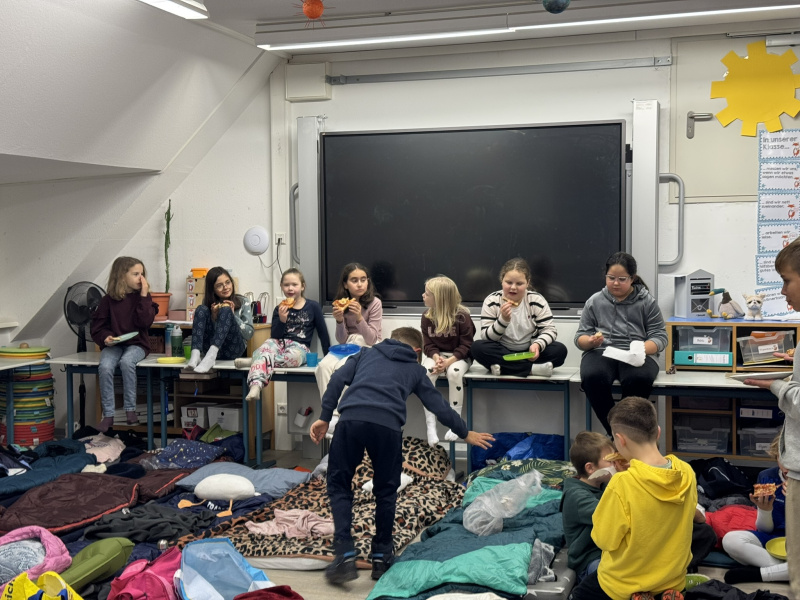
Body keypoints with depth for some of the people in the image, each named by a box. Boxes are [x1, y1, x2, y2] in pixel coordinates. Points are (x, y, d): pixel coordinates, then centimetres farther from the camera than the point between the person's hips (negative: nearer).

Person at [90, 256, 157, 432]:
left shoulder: (144, 298, 4)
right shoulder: (108, 299, 3)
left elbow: (145, 322, -11)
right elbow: (97, 326, 8)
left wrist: (143, 296, -12)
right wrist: (105, 337, -13)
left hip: (136, 344, -1)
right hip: (113, 345, 1)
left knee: (126, 362, -35)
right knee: (105, 367, -30)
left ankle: (130, 410, -23)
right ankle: (108, 415, -21)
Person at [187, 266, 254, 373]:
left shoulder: (243, 302, 9)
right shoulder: (208, 304, 13)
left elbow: (249, 333, 1)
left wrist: (231, 315, -9)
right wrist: (213, 317, -8)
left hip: (233, 349, -2)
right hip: (210, 347, 2)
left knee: (226, 310, -23)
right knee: (201, 309, -16)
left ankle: (210, 357, -45)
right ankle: (195, 356, -38)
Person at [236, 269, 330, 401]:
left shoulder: (313, 307, 8)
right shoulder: (279, 309, 14)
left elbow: (323, 333, 12)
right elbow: (274, 336, 7)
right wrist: (282, 320, -11)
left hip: (300, 346, -2)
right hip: (279, 343, 2)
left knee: (293, 356, -39)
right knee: (265, 347, -35)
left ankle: (254, 361, -26)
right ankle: (256, 386, -54)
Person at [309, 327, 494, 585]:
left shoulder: (366, 353, 30)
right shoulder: (415, 369, 28)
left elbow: (338, 379, 16)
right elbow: (439, 406, 32)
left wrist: (324, 417, 14)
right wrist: (465, 433, 45)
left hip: (351, 418, 0)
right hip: (388, 425, 0)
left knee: (339, 485, 15)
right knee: (385, 491, 20)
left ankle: (345, 555, 4)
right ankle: (381, 556, 26)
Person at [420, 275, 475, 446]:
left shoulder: (461, 316, -13)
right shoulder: (427, 317, 0)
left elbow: (466, 345, -12)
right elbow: (428, 344, 1)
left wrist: (449, 361, -25)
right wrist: (436, 357, -21)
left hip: (458, 356, -3)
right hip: (436, 355, 3)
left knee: (454, 372, -36)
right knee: (426, 372, -29)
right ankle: (430, 426, -27)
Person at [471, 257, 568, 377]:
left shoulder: (537, 300, -4)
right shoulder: (492, 301, -7)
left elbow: (550, 330, -7)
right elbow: (486, 337, -11)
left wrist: (538, 345, -28)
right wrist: (503, 320, -28)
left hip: (529, 353, 1)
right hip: (503, 353, 0)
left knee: (560, 350, -24)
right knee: (477, 347, -30)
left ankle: (502, 368, -29)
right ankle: (533, 368, -30)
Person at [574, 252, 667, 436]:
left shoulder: (647, 301, 10)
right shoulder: (594, 302, 14)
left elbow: (660, 337, 6)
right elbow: (580, 337, 15)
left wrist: (641, 349, -17)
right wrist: (590, 341, -11)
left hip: (636, 356, -1)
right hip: (601, 352, 1)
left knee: (639, 379, -37)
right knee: (592, 377, -35)